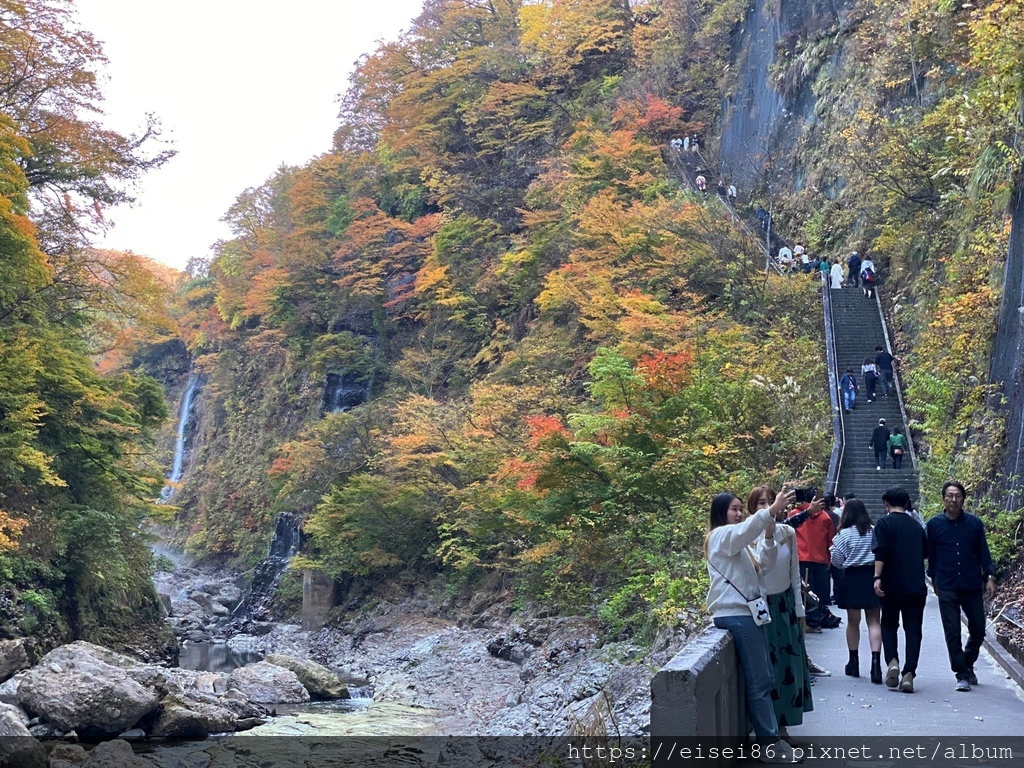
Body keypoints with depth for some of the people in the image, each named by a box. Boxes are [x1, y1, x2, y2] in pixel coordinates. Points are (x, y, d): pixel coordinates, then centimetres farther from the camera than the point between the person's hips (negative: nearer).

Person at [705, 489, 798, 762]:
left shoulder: (737, 542, 24)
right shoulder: (721, 535, -6)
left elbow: (764, 562, 12)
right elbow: (746, 529, -29)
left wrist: (769, 537, -5)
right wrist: (772, 510, -42)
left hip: (746, 613, 10)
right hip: (737, 615, -10)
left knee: (762, 679, 9)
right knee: (759, 681, -7)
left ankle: (769, 737, 13)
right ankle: (770, 744, -3)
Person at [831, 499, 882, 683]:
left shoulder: (845, 534, -7)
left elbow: (836, 562, -4)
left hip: (852, 578, -2)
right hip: (873, 576, 2)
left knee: (853, 621, 9)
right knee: (873, 621, 4)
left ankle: (854, 662, 18)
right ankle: (875, 660, -10)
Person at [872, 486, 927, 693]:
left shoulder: (884, 523, -4)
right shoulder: (916, 525, 11)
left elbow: (880, 553, -17)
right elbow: (925, 553, 21)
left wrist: (877, 577, -20)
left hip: (892, 585, -3)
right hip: (916, 586, 3)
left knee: (889, 625, 13)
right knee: (913, 629, 4)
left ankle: (892, 661, -7)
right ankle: (909, 674, -5)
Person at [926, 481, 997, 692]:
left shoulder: (975, 524, 1)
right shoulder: (934, 525, 0)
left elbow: (983, 552, 6)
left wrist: (989, 577, -2)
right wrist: (934, 580, 13)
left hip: (972, 586, 1)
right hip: (947, 587, -1)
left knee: (978, 630, 8)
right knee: (952, 633, -1)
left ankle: (967, 664, 32)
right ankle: (962, 675, 7)